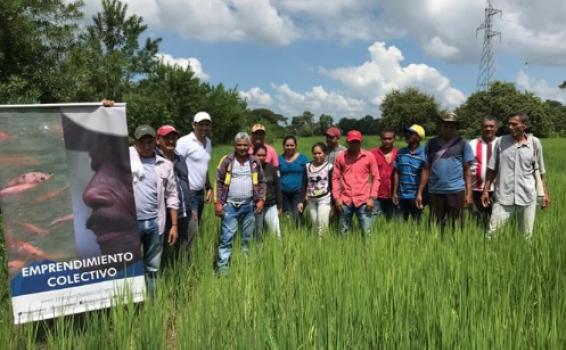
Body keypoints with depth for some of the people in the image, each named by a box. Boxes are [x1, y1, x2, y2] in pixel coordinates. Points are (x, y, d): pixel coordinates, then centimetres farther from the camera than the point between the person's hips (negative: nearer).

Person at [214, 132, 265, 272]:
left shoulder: (255, 162, 6)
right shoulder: (227, 160, -3)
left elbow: (261, 182, 11)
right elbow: (218, 182, -3)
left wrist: (261, 200, 2)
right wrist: (217, 202, -8)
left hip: (249, 205, 3)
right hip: (230, 205, -3)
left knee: (248, 238, 12)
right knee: (226, 237, -4)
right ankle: (222, 266, 1)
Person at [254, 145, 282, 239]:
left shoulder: (271, 168, 7)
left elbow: (277, 187, 11)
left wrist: (279, 205, 10)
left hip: (271, 206, 3)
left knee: (276, 231, -2)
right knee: (257, 234, 3)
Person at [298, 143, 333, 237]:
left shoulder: (329, 167, -5)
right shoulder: (307, 166, 6)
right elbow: (304, 185, 9)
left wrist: (333, 203, -3)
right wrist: (301, 201, 5)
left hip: (324, 199, -4)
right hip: (311, 200, 4)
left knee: (322, 225, -12)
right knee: (315, 225, 9)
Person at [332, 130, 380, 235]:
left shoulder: (369, 156, 0)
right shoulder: (340, 157, 2)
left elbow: (376, 178, 2)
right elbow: (335, 178, 6)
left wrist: (372, 198, -4)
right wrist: (336, 198, 0)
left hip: (363, 200, -1)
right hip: (345, 201, 1)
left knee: (367, 232, -1)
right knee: (343, 232, 9)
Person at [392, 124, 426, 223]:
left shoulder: (424, 154, -8)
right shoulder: (401, 152, 5)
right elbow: (397, 173, 8)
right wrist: (395, 193, 6)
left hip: (416, 196, -4)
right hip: (402, 195, 4)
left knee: (417, 223, 7)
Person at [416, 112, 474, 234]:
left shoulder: (462, 144, 4)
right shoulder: (432, 144, 9)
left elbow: (467, 170, 3)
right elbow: (426, 169, 9)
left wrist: (468, 193, -4)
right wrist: (420, 192, 5)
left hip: (456, 191, -2)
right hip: (435, 191, 2)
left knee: (457, 227, 4)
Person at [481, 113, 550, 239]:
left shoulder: (535, 143, 0)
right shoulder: (500, 142, -2)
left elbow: (540, 171, 7)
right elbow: (492, 169, 4)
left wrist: (545, 193, 6)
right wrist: (486, 190, 3)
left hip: (527, 196, 1)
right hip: (503, 196, -1)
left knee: (527, 235, 11)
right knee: (492, 232, -4)